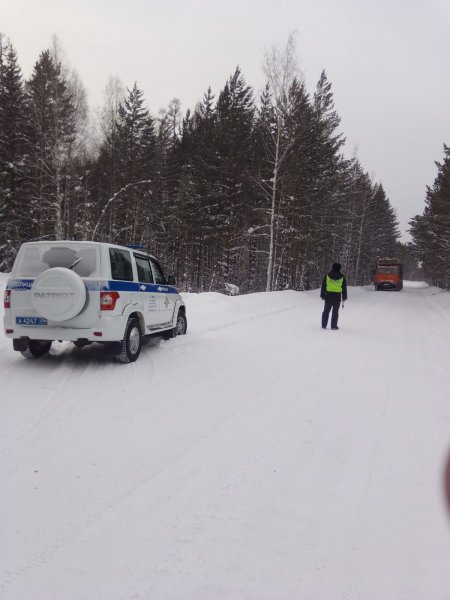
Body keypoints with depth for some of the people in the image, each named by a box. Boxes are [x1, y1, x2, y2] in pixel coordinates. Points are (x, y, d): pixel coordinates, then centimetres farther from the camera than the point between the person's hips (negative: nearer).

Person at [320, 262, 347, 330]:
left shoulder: (327, 276, 1)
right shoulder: (342, 277, 1)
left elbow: (323, 286, 3)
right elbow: (344, 288, 6)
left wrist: (322, 295, 10)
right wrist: (344, 297, 14)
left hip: (328, 297, 1)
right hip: (337, 297, -1)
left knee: (326, 311, 9)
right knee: (335, 312, 5)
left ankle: (324, 325, 10)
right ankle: (333, 326, 6)